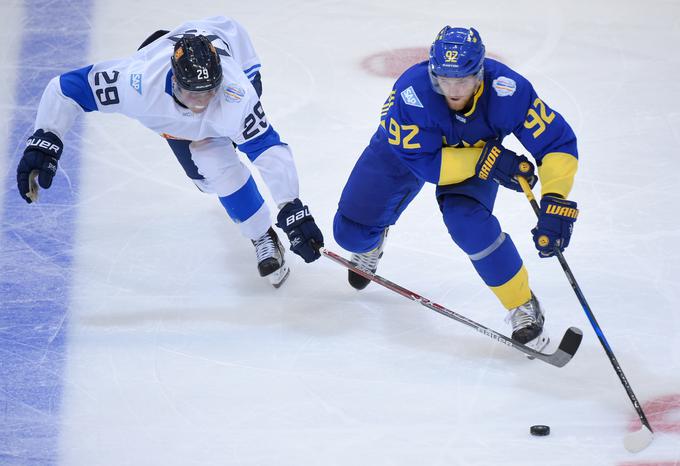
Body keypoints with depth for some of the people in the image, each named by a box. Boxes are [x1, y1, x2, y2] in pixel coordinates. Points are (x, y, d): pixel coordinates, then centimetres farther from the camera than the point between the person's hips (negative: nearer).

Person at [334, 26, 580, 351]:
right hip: (405, 149, 1)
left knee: (469, 224, -29)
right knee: (351, 232, -4)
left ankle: (524, 307, -9)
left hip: (477, 154, -1)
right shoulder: (411, 90, -40)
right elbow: (424, 163, -33)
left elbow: (559, 143, -33)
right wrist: (487, 160, -40)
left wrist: (556, 203, -45)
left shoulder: (507, 90, -38)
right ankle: (372, 239, 38)